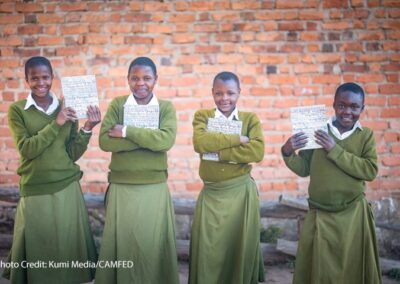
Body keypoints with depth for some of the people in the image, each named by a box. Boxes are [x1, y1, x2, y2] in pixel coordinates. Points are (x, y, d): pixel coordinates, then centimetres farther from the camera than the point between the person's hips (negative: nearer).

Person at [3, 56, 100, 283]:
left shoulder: (67, 108, 5)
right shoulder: (17, 110, -1)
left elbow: (73, 154, 4)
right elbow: (26, 149, -12)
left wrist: (88, 128, -10)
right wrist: (56, 124, -16)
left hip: (67, 188, 2)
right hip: (34, 191, -2)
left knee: (69, 244, 7)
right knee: (37, 247, 7)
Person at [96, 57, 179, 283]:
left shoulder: (166, 107, 2)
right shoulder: (117, 105, 3)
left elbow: (166, 140, -17)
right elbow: (105, 142, -11)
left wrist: (127, 132, -16)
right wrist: (148, 138, -16)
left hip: (154, 188, 0)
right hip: (121, 188, 0)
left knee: (153, 244, 6)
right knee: (121, 243, 7)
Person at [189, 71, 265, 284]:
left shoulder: (251, 119, 4)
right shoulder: (202, 116, 4)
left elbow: (257, 152, -13)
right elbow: (200, 143, -16)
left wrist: (218, 152, -16)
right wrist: (238, 138, -16)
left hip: (242, 192, 0)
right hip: (211, 193, 0)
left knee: (241, 248, 7)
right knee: (209, 251, 2)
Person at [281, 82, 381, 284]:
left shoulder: (366, 135, -1)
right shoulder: (318, 132, -2)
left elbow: (370, 171, -14)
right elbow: (304, 169, 4)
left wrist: (335, 151, -18)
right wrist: (288, 154, -15)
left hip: (352, 214, 0)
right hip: (319, 214, 0)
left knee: (351, 267, 12)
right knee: (316, 268, 10)